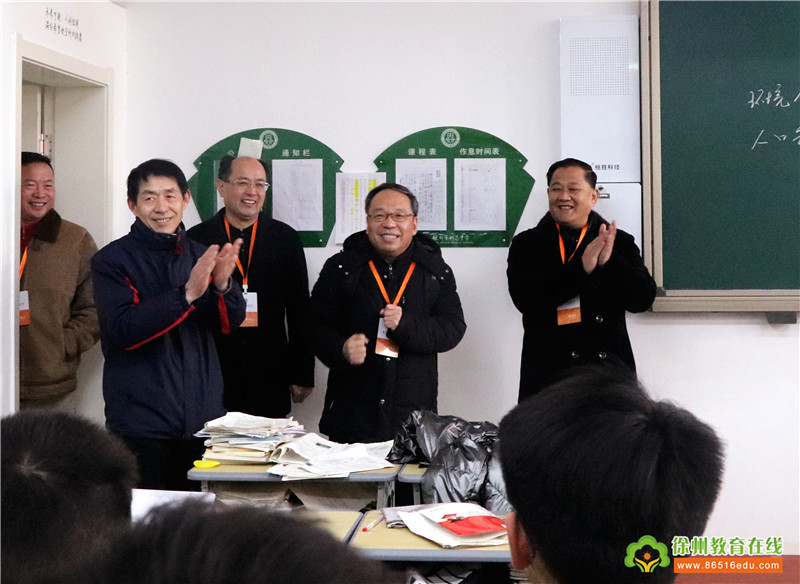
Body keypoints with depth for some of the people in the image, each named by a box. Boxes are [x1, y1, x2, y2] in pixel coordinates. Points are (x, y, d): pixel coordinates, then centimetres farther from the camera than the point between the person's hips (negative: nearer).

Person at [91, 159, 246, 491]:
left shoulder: (201, 256, 11)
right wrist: (187, 294, -25)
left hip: (202, 419, 4)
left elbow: (231, 323, 2)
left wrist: (222, 285, -19)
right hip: (140, 422, -4)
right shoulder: (112, 260, -3)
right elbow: (123, 329, -16)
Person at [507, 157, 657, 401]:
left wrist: (608, 262, -18)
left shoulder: (619, 242, 9)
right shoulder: (526, 244, 6)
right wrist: (582, 267, -18)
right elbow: (524, 298, -10)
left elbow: (643, 298, -2)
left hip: (609, 374, 1)